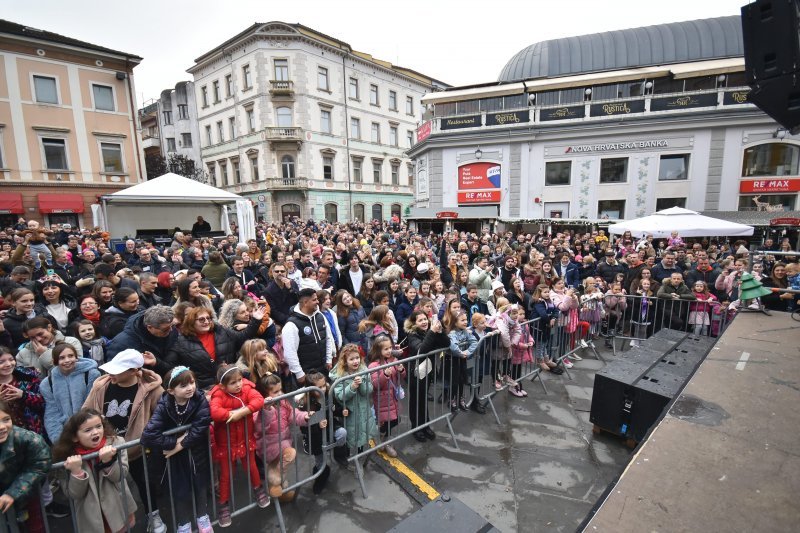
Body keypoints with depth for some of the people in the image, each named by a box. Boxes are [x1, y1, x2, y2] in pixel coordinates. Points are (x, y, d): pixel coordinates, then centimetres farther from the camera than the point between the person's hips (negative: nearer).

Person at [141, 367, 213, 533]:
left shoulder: (200, 400, -26)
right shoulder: (164, 406, -27)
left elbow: (199, 429, -26)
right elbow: (147, 436, -34)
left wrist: (181, 445, -27)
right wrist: (174, 442, -29)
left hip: (197, 451, 1)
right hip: (175, 453, -1)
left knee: (200, 484, 17)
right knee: (180, 490, 12)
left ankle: (203, 517, 40)